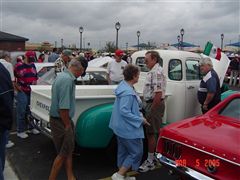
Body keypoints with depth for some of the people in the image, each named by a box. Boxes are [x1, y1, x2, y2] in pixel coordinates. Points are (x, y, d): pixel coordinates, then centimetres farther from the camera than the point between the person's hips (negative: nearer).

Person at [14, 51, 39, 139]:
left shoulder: (33, 65, 10)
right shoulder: (19, 66, -9)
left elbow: (36, 77, 20)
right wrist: (18, 87, -10)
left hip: (32, 92, 6)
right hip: (22, 92, -6)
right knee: (21, 112, 1)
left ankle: (31, 128, 31)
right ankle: (20, 131, 12)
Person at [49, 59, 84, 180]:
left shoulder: (63, 75, 8)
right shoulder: (68, 80, -24)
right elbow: (63, 107, -28)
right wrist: (67, 125, -17)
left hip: (62, 119, 10)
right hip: (61, 121, -10)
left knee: (69, 149, 17)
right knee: (63, 153, 4)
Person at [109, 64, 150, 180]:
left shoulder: (124, 85, 6)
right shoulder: (128, 92, -25)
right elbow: (124, 111, -27)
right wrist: (140, 120, -19)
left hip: (122, 127, 10)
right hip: (128, 128, -10)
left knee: (124, 151, 19)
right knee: (137, 152, 2)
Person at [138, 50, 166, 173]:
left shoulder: (156, 72, -19)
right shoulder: (153, 71, 14)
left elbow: (158, 94, -25)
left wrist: (151, 110, -21)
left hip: (155, 104, -10)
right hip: (150, 103, 10)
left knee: (151, 133, -2)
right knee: (149, 132, 16)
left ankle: (150, 161, 9)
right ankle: (152, 157, 30)